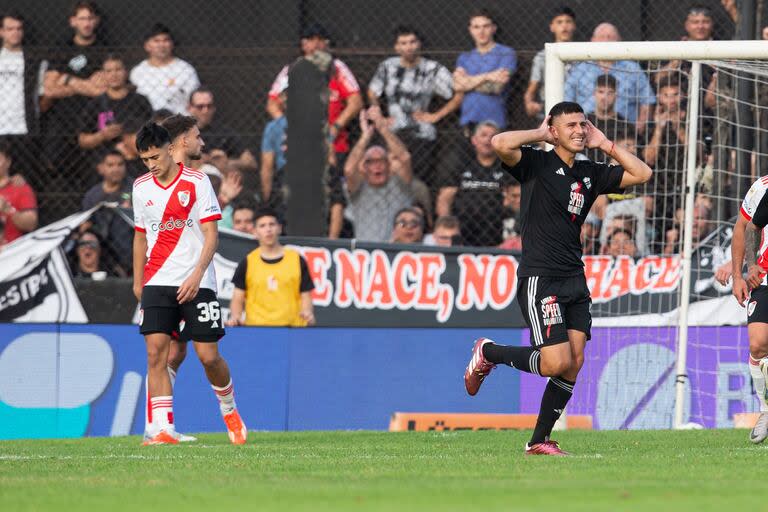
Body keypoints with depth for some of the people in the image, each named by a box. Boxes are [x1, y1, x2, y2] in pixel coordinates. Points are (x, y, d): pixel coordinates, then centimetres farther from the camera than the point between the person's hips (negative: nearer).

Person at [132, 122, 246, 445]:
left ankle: (229, 410, 26)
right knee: (155, 353, -12)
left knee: (208, 356, -2)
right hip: (157, 283, 3)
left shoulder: (197, 182, -4)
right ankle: (162, 429, -14)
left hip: (197, 283, -3)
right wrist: (138, 281, 18)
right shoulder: (141, 187, 9)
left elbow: (211, 234, -7)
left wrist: (196, 276, -17)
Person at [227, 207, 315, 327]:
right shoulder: (247, 263, 6)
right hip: (256, 328, 0)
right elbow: (238, 298, 9)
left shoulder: (297, 260, 5)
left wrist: (307, 313, -14)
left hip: (292, 328, 0)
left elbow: (305, 296, 7)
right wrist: (235, 316, -11)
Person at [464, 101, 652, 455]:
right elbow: (500, 144, -23)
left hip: (575, 280, 7)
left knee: (574, 364, -2)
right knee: (556, 363, -15)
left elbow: (642, 174, 17)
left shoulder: (591, 174, 14)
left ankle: (540, 440, 8)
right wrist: (541, 135, -8)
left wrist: (604, 144, 12)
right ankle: (487, 353, 9)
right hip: (539, 278, -7)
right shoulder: (536, 164, -4)